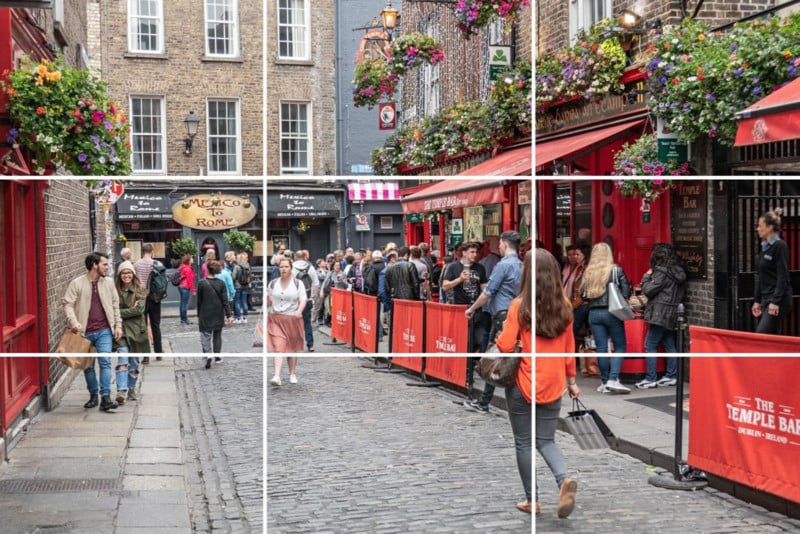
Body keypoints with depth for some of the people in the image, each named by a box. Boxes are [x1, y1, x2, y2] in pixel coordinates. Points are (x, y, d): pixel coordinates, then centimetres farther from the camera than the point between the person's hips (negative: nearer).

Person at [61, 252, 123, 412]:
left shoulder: (109, 282, 5)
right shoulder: (77, 284, -4)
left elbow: (115, 305, 12)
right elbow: (67, 304, -7)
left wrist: (118, 325, 7)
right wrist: (73, 322, -22)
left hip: (104, 331, 1)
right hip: (85, 332, -1)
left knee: (105, 362, -10)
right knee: (88, 366, 9)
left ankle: (105, 397, -10)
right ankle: (93, 396, 24)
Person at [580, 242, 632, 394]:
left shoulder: (588, 272, 2)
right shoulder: (616, 270, -5)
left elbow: (583, 294, 7)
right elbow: (626, 291, -6)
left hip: (594, 313, 3)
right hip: (612, 312, -3)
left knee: (601, 348, 8)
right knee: (620, 346, 6)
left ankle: (605, 382, 12)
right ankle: (613, 379, -7)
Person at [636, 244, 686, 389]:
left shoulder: (661, 272, -14)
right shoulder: (678, 272, 12)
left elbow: (648, 290, -15)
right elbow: (682, 294, 20)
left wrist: (646, 277, 2)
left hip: (660, 314, -9)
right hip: (672, 314, 9)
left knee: (650, 345, -5)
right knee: (670, 345, 12)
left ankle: (650, 379, -5)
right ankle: (671, 376, 15)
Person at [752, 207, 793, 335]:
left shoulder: (780, 246, -11)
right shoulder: (765, 247, 14)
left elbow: (783, 277, -17)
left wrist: (775, 302, -21)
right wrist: (757, 301, 16)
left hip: (778, 300, -9)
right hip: (766, 298, 9)